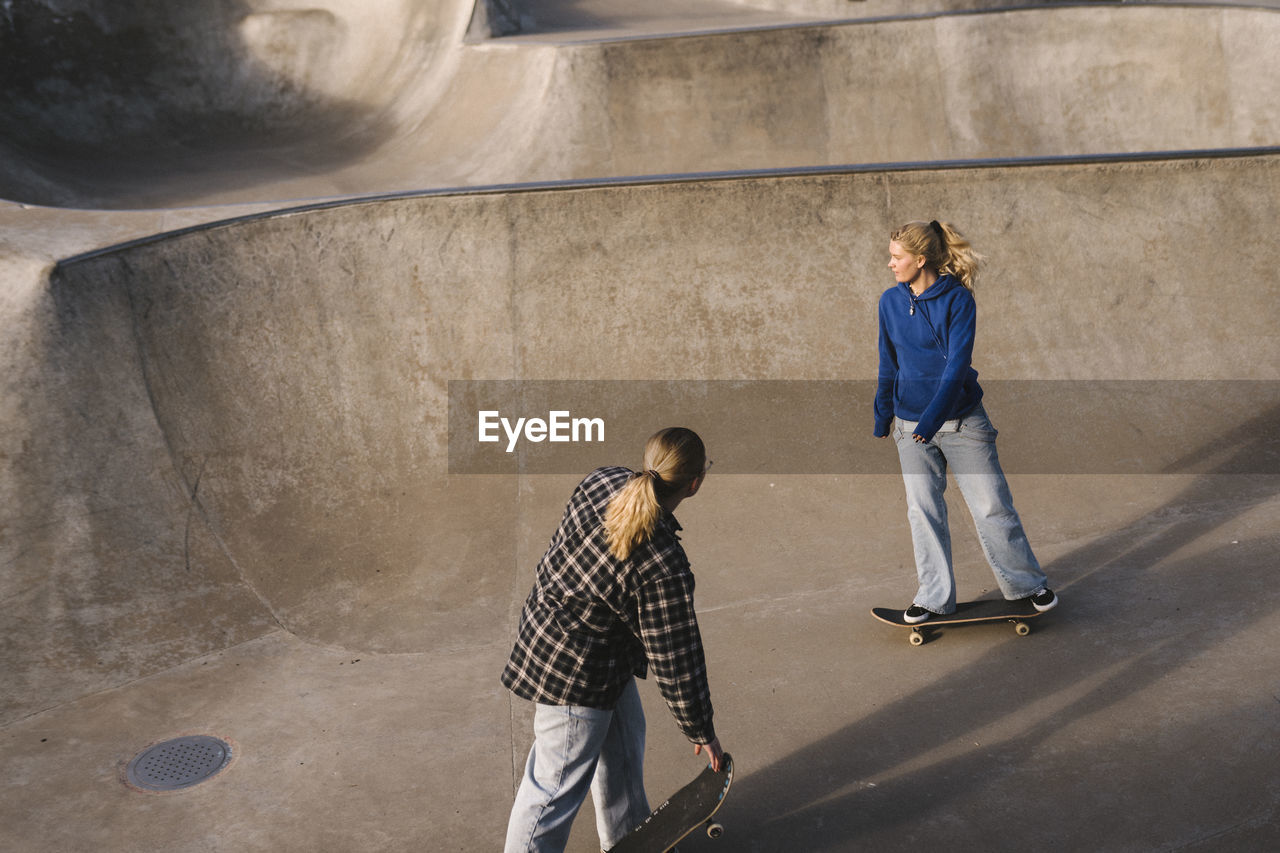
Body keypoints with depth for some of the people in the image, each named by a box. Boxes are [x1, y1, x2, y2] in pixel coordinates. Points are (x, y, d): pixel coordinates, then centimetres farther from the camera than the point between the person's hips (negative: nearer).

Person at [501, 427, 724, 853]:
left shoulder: (601, 482, -12)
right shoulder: (665, 570, -33)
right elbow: (674, 662, -22)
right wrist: (700, 730, -5)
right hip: (575, 677, -10)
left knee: (622, 743, 28)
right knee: (557, 787, 9)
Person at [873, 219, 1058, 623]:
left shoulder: (957, 299, -12)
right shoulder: (891, 301, 1)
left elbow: (957, 366, -18)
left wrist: (930, 421, -27)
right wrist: (882, 419, 15)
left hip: (962, 420, -3)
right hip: (911, 423, 3)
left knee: (991, 506, 3)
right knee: (923, 511, 7)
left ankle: (1028, 583, 23)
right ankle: (934, 596, 22)